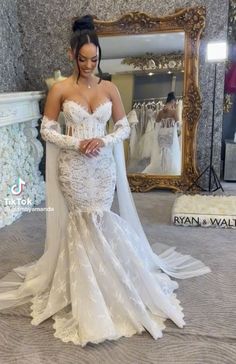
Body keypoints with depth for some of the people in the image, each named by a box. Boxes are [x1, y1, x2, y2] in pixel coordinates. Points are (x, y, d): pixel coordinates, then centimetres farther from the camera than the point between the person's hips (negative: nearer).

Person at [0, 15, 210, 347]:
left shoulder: (109, 89, 2)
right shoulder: (60, 90, -4)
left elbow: (124, 127, 5)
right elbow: (46, 130, -2)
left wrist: (104, 141, -14)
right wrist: (77, 143, -16)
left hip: (104, 166, 2)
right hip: (73, 167, -2)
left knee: (101, 222, 8)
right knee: (81, 222, 5)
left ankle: (105, 279, 30)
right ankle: (84, 290, 24)